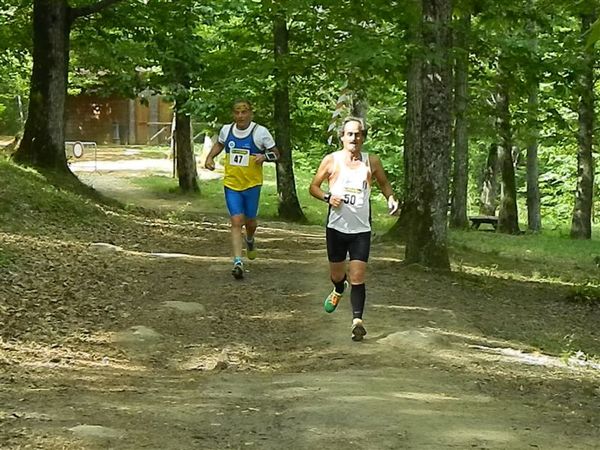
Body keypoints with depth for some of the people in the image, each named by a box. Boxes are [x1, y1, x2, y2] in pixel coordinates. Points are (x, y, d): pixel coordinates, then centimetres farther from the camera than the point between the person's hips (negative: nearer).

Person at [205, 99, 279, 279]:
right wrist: (210, 157, 6)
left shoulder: (260, 132, -10)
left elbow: (276, 154, -1)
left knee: (250, 221, 11)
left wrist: (264, 156, -22)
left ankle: (250, 240, 48)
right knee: (236, 221, -8)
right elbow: (219, 144, 24)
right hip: (231, 184, 1)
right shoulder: (226, 130, 0)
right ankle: (238, 262, -12)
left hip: (252, 184, -1)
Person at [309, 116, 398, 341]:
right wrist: (327, 197, -14)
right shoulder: (332, 160, -1)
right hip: (336, 227, 1)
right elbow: (313, 187, 6)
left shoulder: (371, 162, 2)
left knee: (357, 277, -12)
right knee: (336, 274, 16)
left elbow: (384, 183, 18)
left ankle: (357, 320, -13)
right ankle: (338, 291, 51)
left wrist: (390, 198, -2)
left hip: (361, 229, -1)